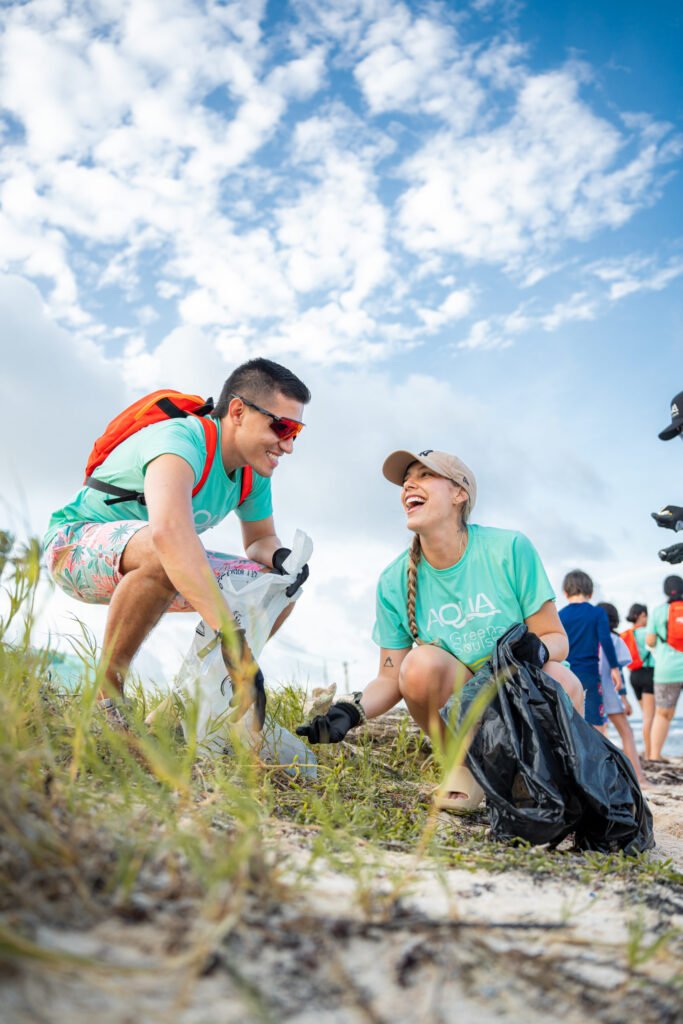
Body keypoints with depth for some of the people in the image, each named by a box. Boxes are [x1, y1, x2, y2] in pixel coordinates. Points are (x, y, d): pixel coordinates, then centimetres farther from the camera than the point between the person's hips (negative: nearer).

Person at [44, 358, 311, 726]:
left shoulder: (253, 473, -4)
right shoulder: (182, 441, -31)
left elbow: (261, 539, 9)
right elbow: (169, 530, -49)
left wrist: (279, 557, -18)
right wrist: (231, 635, -55)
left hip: (163, 564, 8)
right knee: (162, 554, -41)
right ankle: (104, 699, -22)